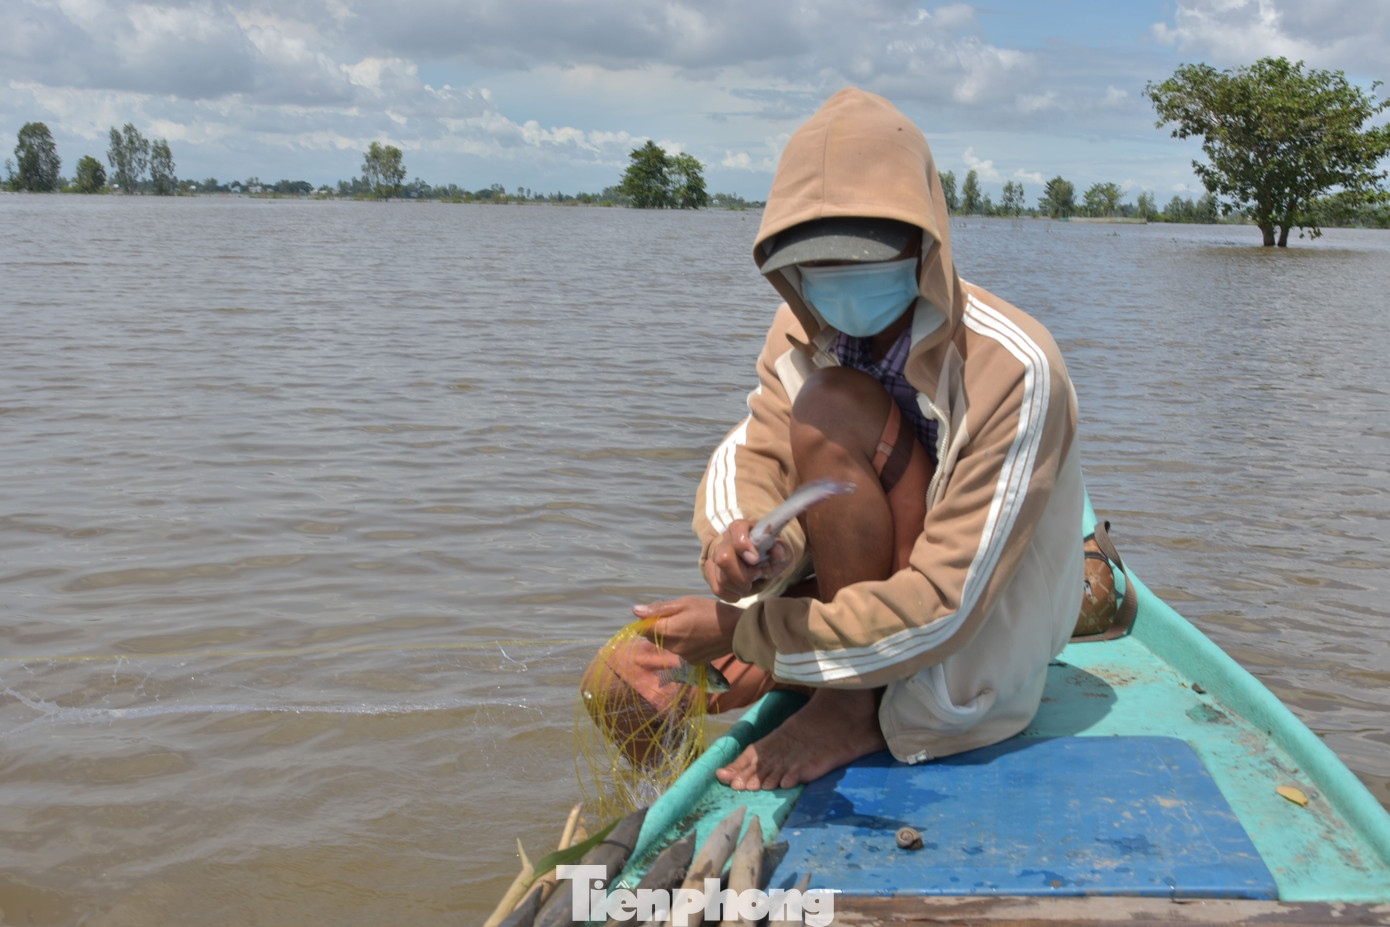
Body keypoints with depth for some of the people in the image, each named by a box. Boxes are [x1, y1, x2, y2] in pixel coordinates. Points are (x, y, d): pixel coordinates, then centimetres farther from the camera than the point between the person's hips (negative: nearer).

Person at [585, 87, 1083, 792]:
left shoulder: (1011, 372, -29)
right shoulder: (805, 330, -9)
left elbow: (945, 605, -31)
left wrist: (743, 632, -29)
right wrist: (741, 534, -39)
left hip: (972, 656, -5)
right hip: (855, 583, 5)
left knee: (830, 408, -29)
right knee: (623, 688, -6)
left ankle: (857, 705, -15)